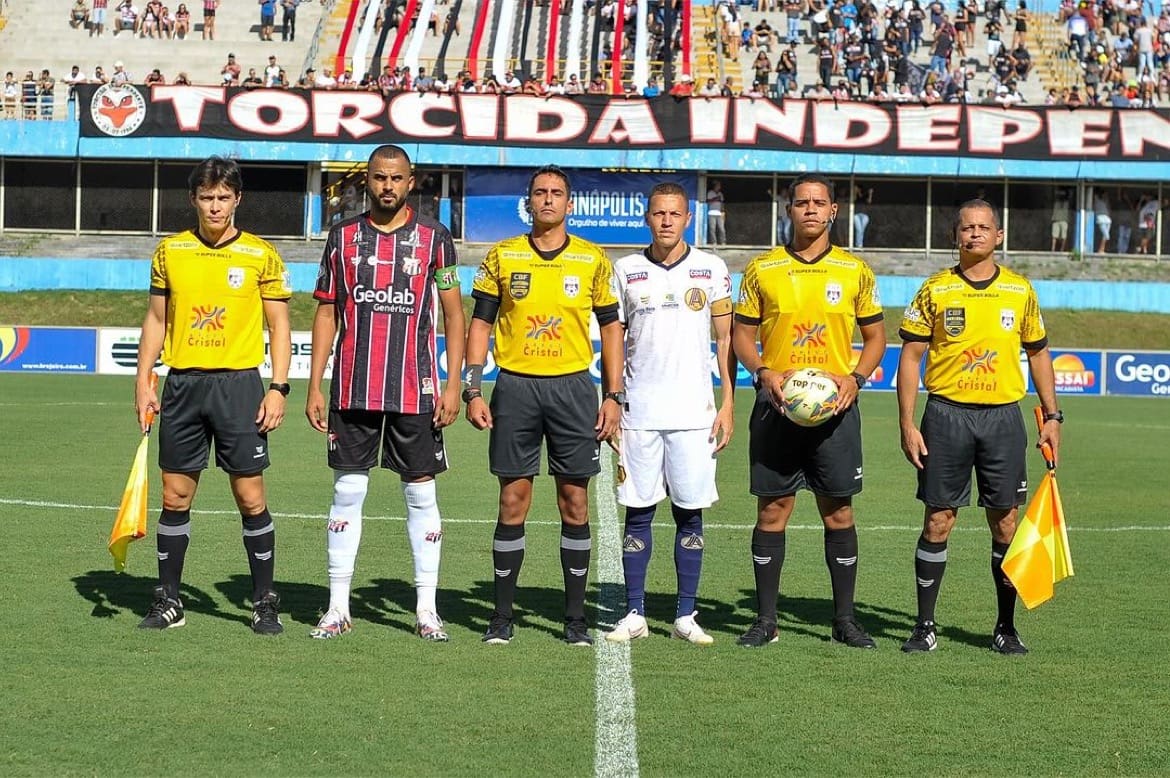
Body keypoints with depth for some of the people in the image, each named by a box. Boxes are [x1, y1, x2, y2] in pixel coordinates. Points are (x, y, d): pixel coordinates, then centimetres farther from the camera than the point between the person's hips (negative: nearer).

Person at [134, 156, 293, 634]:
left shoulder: (261, 256, 0)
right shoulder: (170, 252, 7)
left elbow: (279, 326, 2)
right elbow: (156, 320, 13)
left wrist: (278, 388, -7)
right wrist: (143, 383, 6)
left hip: (238, 384, -3)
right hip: (182, 384, 3)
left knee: (250, 497, -2)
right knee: (175, 496, 5)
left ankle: (265, 603, 8)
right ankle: (168, 602, 15)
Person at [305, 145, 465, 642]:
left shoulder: (434, 237, 2)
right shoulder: (344, 236, 8)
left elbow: (453, 313, 4)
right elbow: (326, 312, 11)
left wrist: (453, 384, -5)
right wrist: (314, 387, 5)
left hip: (415, 390, -1)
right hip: (352, 390, 2)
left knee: (421, 493, 3)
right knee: (347, 491, 3)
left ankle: (426, 609, 9)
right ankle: (338, 608, 11)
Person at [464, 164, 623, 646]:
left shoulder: (593, 260, 5)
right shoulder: (502, 257, 5)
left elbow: (610, 328, 9)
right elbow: (480, 324, 7)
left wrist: (614, 396, 2)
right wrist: (473, 392, -1)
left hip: (573, 386, 0)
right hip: (515, 387, 0)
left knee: (575, 502, 2)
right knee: (513, 501, 2)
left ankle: (576, 616, 9)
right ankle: (502, 614, 10)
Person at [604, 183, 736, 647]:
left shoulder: (711, 269, 5)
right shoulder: (626, 271, 7)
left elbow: (726, 339, 7)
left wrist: (728, 404, 1)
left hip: (693, 411, 0)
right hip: (639, 411, 1)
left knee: (690, 513, 2)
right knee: (637, 512, 2)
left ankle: (686, 616, 9)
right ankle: (634, 614, 9)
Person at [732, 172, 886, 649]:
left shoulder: (855, 271, 6)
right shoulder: (762, 269, 4)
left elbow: (875, 336, 12)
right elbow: (742, 334, 8)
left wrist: (855, 378, -5)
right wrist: (764, 373, -10)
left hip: (835, 404, 1)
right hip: (777, 403, 0)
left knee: (839, 511, 3)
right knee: (772, 510, 1)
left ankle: (845, 619, 12)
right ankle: (765, 619, 9)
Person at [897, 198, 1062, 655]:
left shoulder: (1020, 291, 7)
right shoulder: (935, 290, 1)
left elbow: (1038, 353, 16)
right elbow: (910, 357, 1)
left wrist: (1052, 416, 9)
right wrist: (907, 424, -6)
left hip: (1003, 415, 2)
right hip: (947, 415, -2)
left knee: (1005, 524, 4)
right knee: (938, 521, 0)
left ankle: (1006, 627, 14)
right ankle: (925, 626, 8)